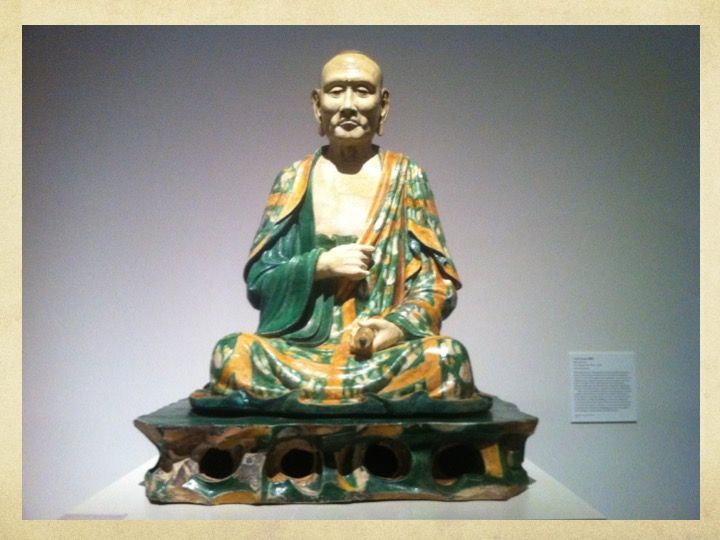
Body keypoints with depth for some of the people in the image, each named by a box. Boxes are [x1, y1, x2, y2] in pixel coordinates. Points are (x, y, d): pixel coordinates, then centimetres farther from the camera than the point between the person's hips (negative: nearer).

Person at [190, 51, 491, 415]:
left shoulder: (407, 178, 8)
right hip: (301, 348, 0)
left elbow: (437, 283, 5)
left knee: (446, 358, -32)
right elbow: (257, 281, 8)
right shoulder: (293, 180, 10)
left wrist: (399, 327, -15)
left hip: (389, 347, 0)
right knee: (231, 354, -29)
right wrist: (321, 265, -9)